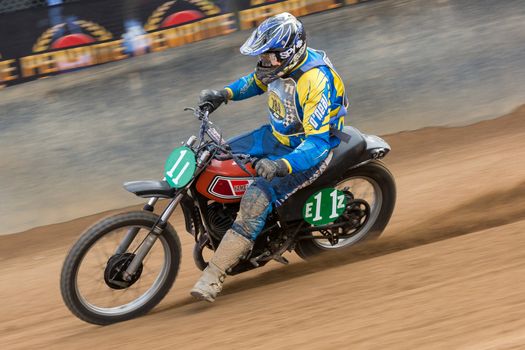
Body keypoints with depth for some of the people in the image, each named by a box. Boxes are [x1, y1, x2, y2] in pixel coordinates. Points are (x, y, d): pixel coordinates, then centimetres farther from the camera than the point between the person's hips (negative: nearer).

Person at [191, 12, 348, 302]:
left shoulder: (317, 82, -32)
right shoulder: (280, 64, -6)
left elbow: (318, 141, -35)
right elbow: (257, 81, 19)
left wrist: (282, 166, -49)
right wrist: (225, 94, 3)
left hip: (307, 151, -9)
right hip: (277, 136, 9)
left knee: (257, 198, -28)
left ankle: (213, 277, -27)